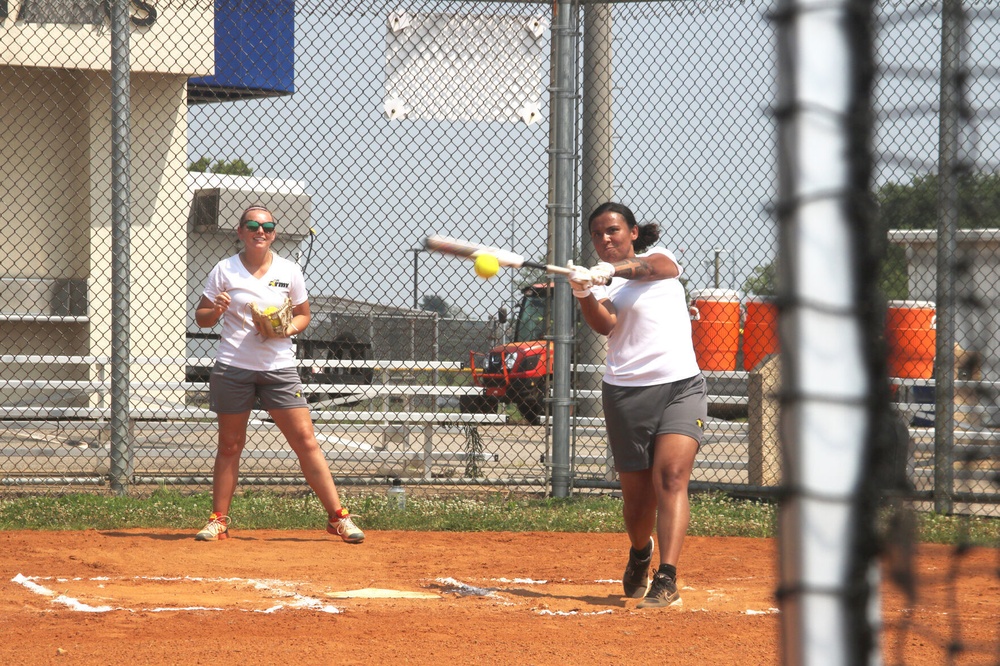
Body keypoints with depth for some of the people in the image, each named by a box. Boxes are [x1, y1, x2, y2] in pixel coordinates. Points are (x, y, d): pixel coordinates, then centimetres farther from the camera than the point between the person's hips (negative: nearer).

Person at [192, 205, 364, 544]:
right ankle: (218, 520, 15)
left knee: (305, 440, -5)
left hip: (279, 368, 1)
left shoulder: (289, 271, 5)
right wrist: (216, 310, -16)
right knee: (230, 444, 5)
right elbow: (201, 317, 6)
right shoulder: (225, 270, 1)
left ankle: (338, 517, -2)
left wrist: (289, 328, -7)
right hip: (233, 368, -1)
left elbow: (303, 315, 15)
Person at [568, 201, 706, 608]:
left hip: (681, 386, -1)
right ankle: (639, 556, 37)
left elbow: (653, 267, -16)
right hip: (625, 393, 2)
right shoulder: (600, 277, 9)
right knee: (636, 494, 6)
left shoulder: (658, 258, 10)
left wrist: (612, 271, -35)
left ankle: (667, 579, -27)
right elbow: (605, 325, -11)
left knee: (671, 477, -19)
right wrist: (584, 295, -30)